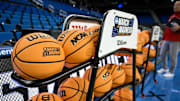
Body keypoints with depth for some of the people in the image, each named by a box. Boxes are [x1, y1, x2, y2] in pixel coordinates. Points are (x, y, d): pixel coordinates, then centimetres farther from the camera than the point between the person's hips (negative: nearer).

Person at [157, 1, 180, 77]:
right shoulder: (171, 17, 18)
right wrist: (163, 39, 22)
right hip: (166, 40, 7)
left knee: (173, 56, -3)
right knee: (162, 54, 10)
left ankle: (171, 72, 12)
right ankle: (164, 68, 29)